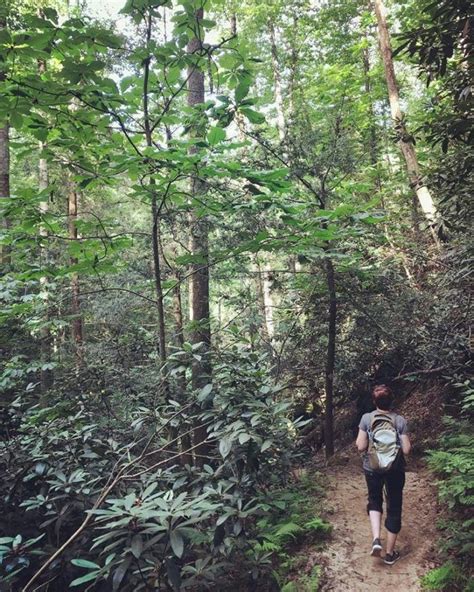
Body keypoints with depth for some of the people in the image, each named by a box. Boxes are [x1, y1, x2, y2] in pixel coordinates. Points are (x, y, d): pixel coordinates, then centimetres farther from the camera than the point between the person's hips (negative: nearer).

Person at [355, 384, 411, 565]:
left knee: (374, 500, 24)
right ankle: (390, 553, 23)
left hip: (372, 468, 1)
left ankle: (376, 539, 5)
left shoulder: (366, 418, -13)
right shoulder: (400, 420, -12)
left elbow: (361, 447, -13)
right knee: (394, 508, 14)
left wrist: (358, 440, 8)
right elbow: (406, 450, -11)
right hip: (395, 470, 0)